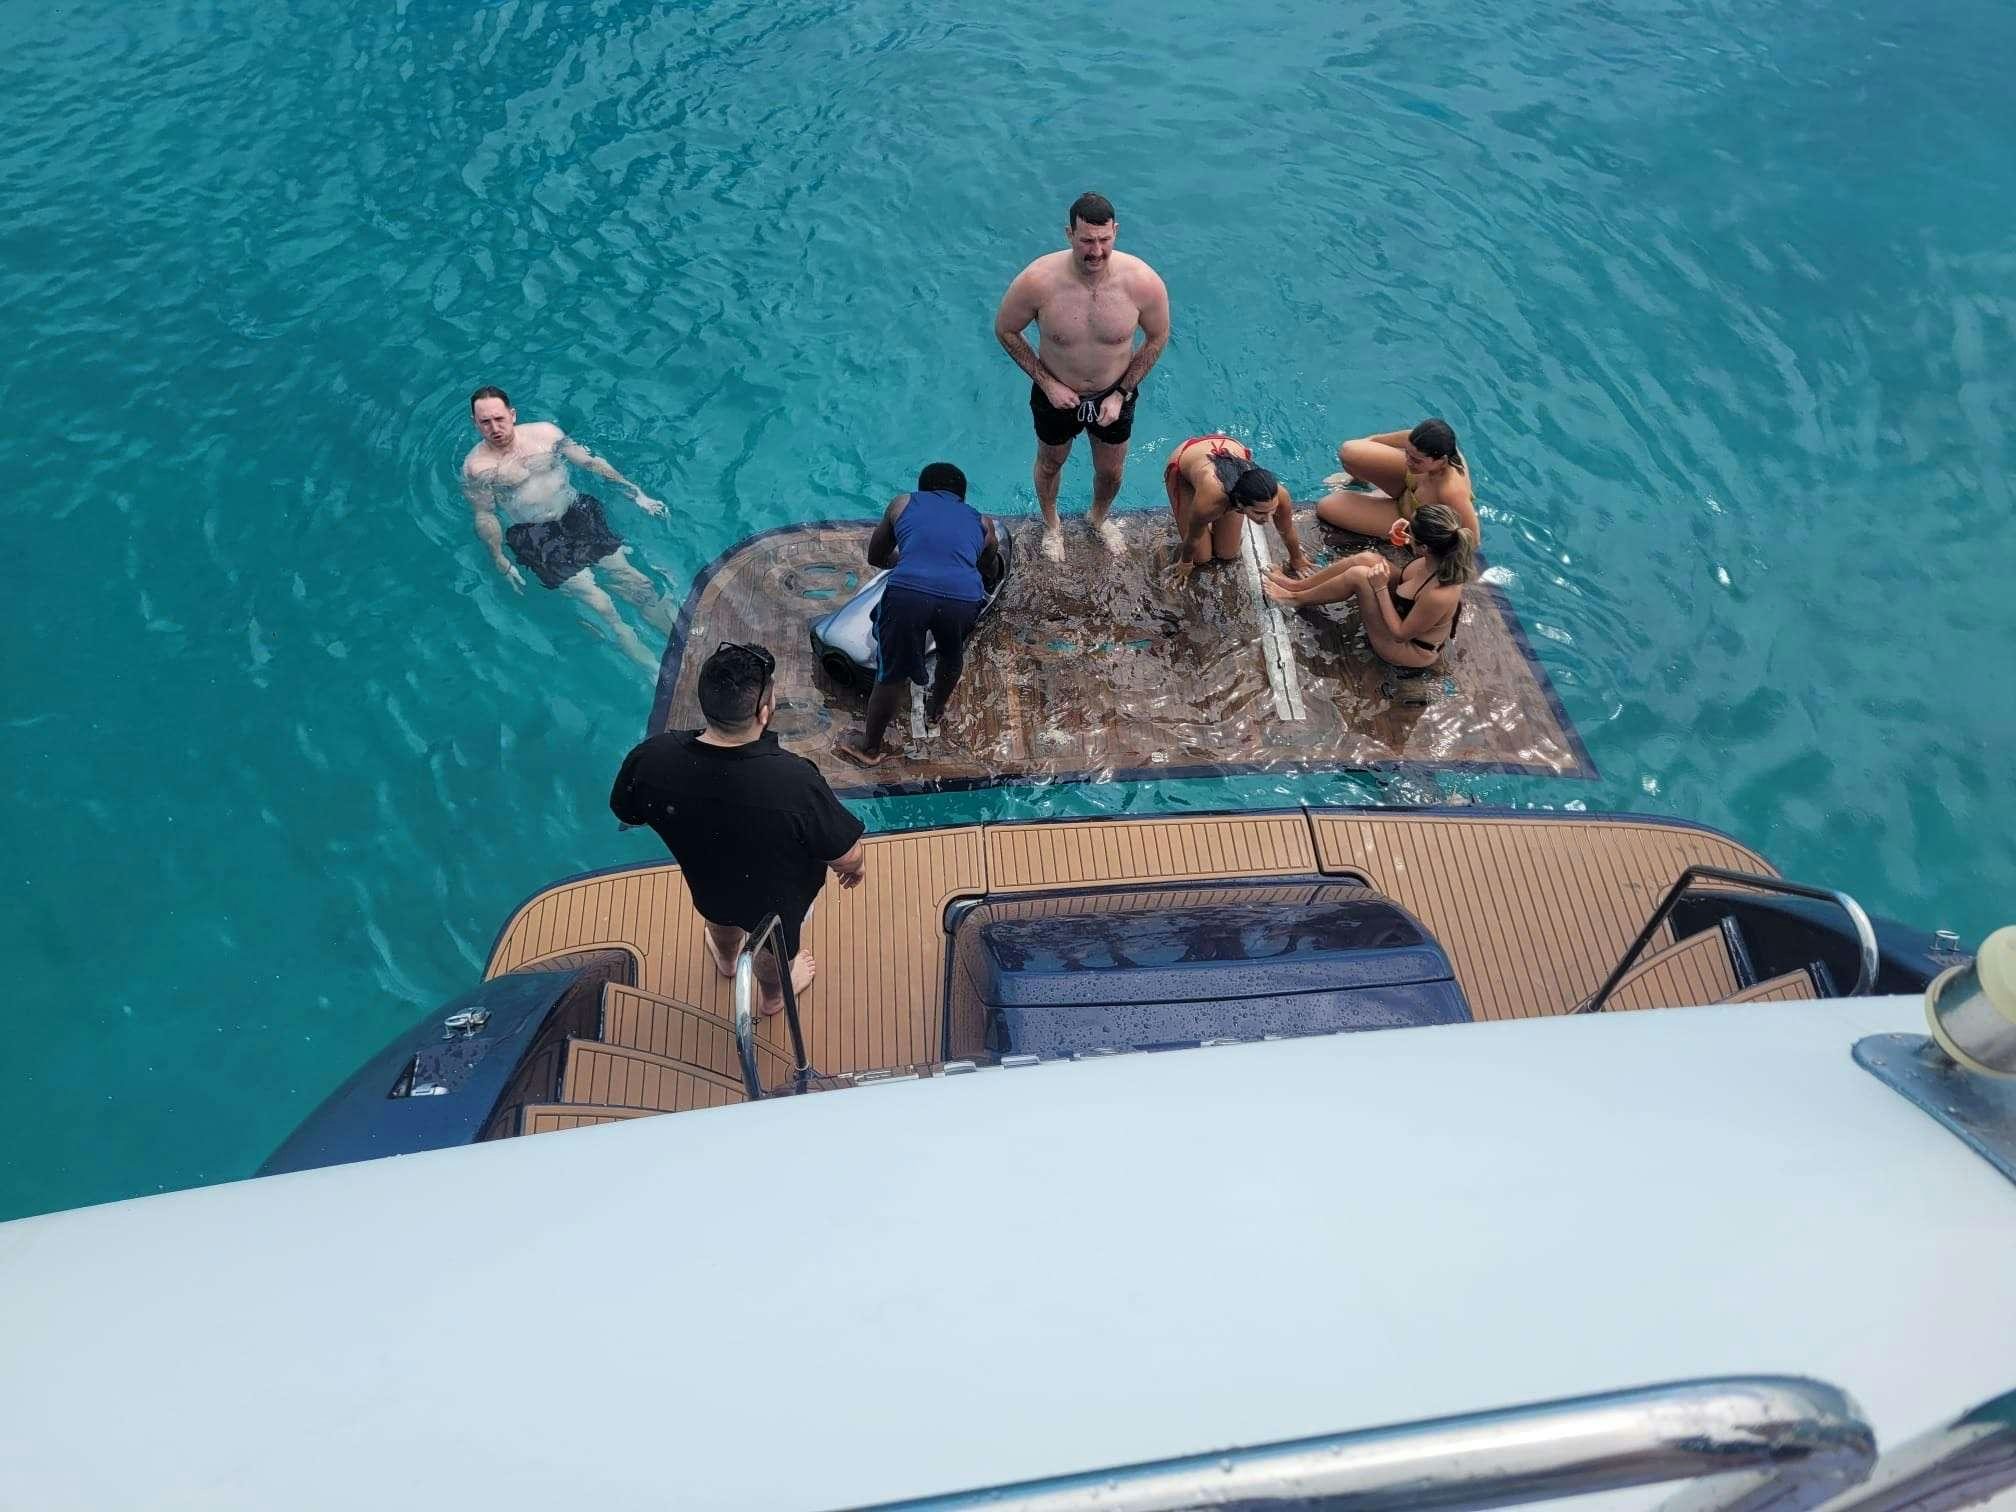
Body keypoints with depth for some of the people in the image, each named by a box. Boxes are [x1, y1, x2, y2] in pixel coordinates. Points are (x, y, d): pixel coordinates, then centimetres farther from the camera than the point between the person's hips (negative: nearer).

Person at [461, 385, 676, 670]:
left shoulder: (545, 432, 4)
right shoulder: (476, 466, -3)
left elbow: (590, 461, 10)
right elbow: (484, 516, 1)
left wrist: (634, 492, 7)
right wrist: (501, 561, -9)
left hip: (578, 514, 3)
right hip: (534, 535, -3)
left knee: (624, 572, -13)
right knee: (588, 592, -17)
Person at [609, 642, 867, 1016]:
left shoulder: (650, 759, -32)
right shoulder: (795, 782, -44)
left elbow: (625, 813, -9)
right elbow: (846, 856, -27)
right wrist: (857, 868, -3)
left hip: (706, 882, 3)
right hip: (774, 900, -3)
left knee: (720, 916, 39)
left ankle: (726, 958, 72)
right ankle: (774, 994, 65)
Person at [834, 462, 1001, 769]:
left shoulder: (902, 503, 27)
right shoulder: (982, 523, 29)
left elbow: (875, 557, 36)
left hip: (908, 592, -1)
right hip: (964, 598, 1)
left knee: (891, 675, 17)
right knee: (952, 657, 32)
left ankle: (869, 748, 31)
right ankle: (936, 708, 55)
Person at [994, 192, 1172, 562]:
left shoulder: (1143, 281, -27)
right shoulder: (1038, 280, -30)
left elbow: (1157, 338, -8)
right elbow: (1005, 330, -12)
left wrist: (1122, 393, -12)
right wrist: (1046, 382, -16)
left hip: (1115, 396, 1)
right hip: (1056, 394, -1)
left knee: (1110, 472, 24)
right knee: (1050, 464, 25)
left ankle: (1099, 517, 60)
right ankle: (1051, 524, 58)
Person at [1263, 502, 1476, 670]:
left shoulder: (1439, 596, -41)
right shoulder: (1441, 557, -19)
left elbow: (1400, 634, -27)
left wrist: (1381, 588, -27)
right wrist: (1412, 536, -11)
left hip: (1409, 649, -8)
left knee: (1358, 575, -19)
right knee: (1367, 559, -7)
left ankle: (1296, 599, 7)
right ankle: (1298, 586, 13)